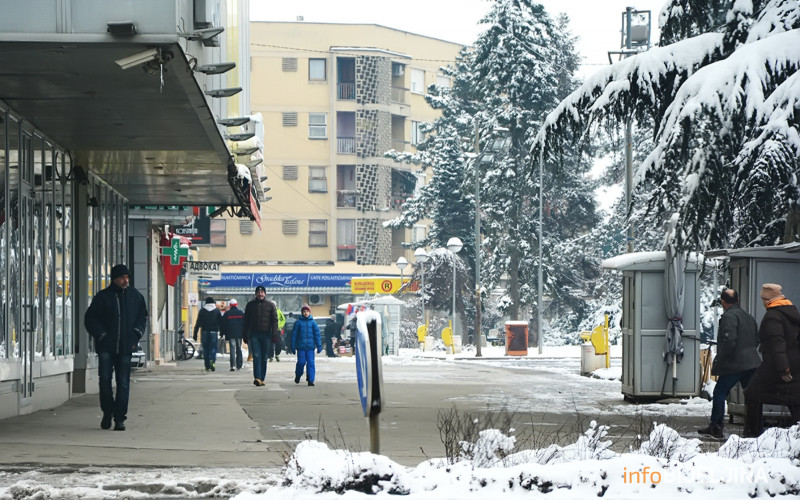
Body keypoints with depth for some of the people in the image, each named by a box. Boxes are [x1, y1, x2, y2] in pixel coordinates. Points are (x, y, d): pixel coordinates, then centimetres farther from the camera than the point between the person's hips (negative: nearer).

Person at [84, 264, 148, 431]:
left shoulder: (135, 296, 9)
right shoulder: (102, 297, 1)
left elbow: (143, 316, 20)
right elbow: (90, 319, 3)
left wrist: (136, 334, 6)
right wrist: (101, 335, -6)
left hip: (126, 347, 2)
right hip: (106, 347, -2)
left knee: (123, 383, 0)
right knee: (104, 380, -5)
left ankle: (119, 418, 4)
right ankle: (107, 413, 14)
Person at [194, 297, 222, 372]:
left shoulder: (202, 310, 4)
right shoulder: (217, 310, 4)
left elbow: (198, 323, 2)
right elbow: (221, 322, 5)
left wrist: (195, 334, 4)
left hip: (205, 332, 0)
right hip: (214, 332, 0)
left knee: (205, 349, 5)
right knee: (213, 348, 1)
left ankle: (207, 366, 4)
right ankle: (212, 361, -24)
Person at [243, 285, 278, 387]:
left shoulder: (270, 305, 6)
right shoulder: (250, 305, 9)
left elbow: (274, 320, 3)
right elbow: (246, 321, 12)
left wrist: (274, 334, -8)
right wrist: (245, 335, 7)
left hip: (266, 334, 0)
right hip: (254, 334, 0)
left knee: (264, 358, 4)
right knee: (256, 356, -12)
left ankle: (262, 378, 10)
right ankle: (257, 378, -22)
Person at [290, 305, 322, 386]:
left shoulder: (313, 322, 6)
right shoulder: (298, 322, 3)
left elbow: (317, 334, 6)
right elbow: (294, 334, 5)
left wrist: (319, 346, 2)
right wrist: (293, 346, 3)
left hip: (310, 346, 1)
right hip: (300, 346, -1)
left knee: (310, 363, -3)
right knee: (301, 362, -3)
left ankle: (310, 380, 2)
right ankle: (298, 375, 23)